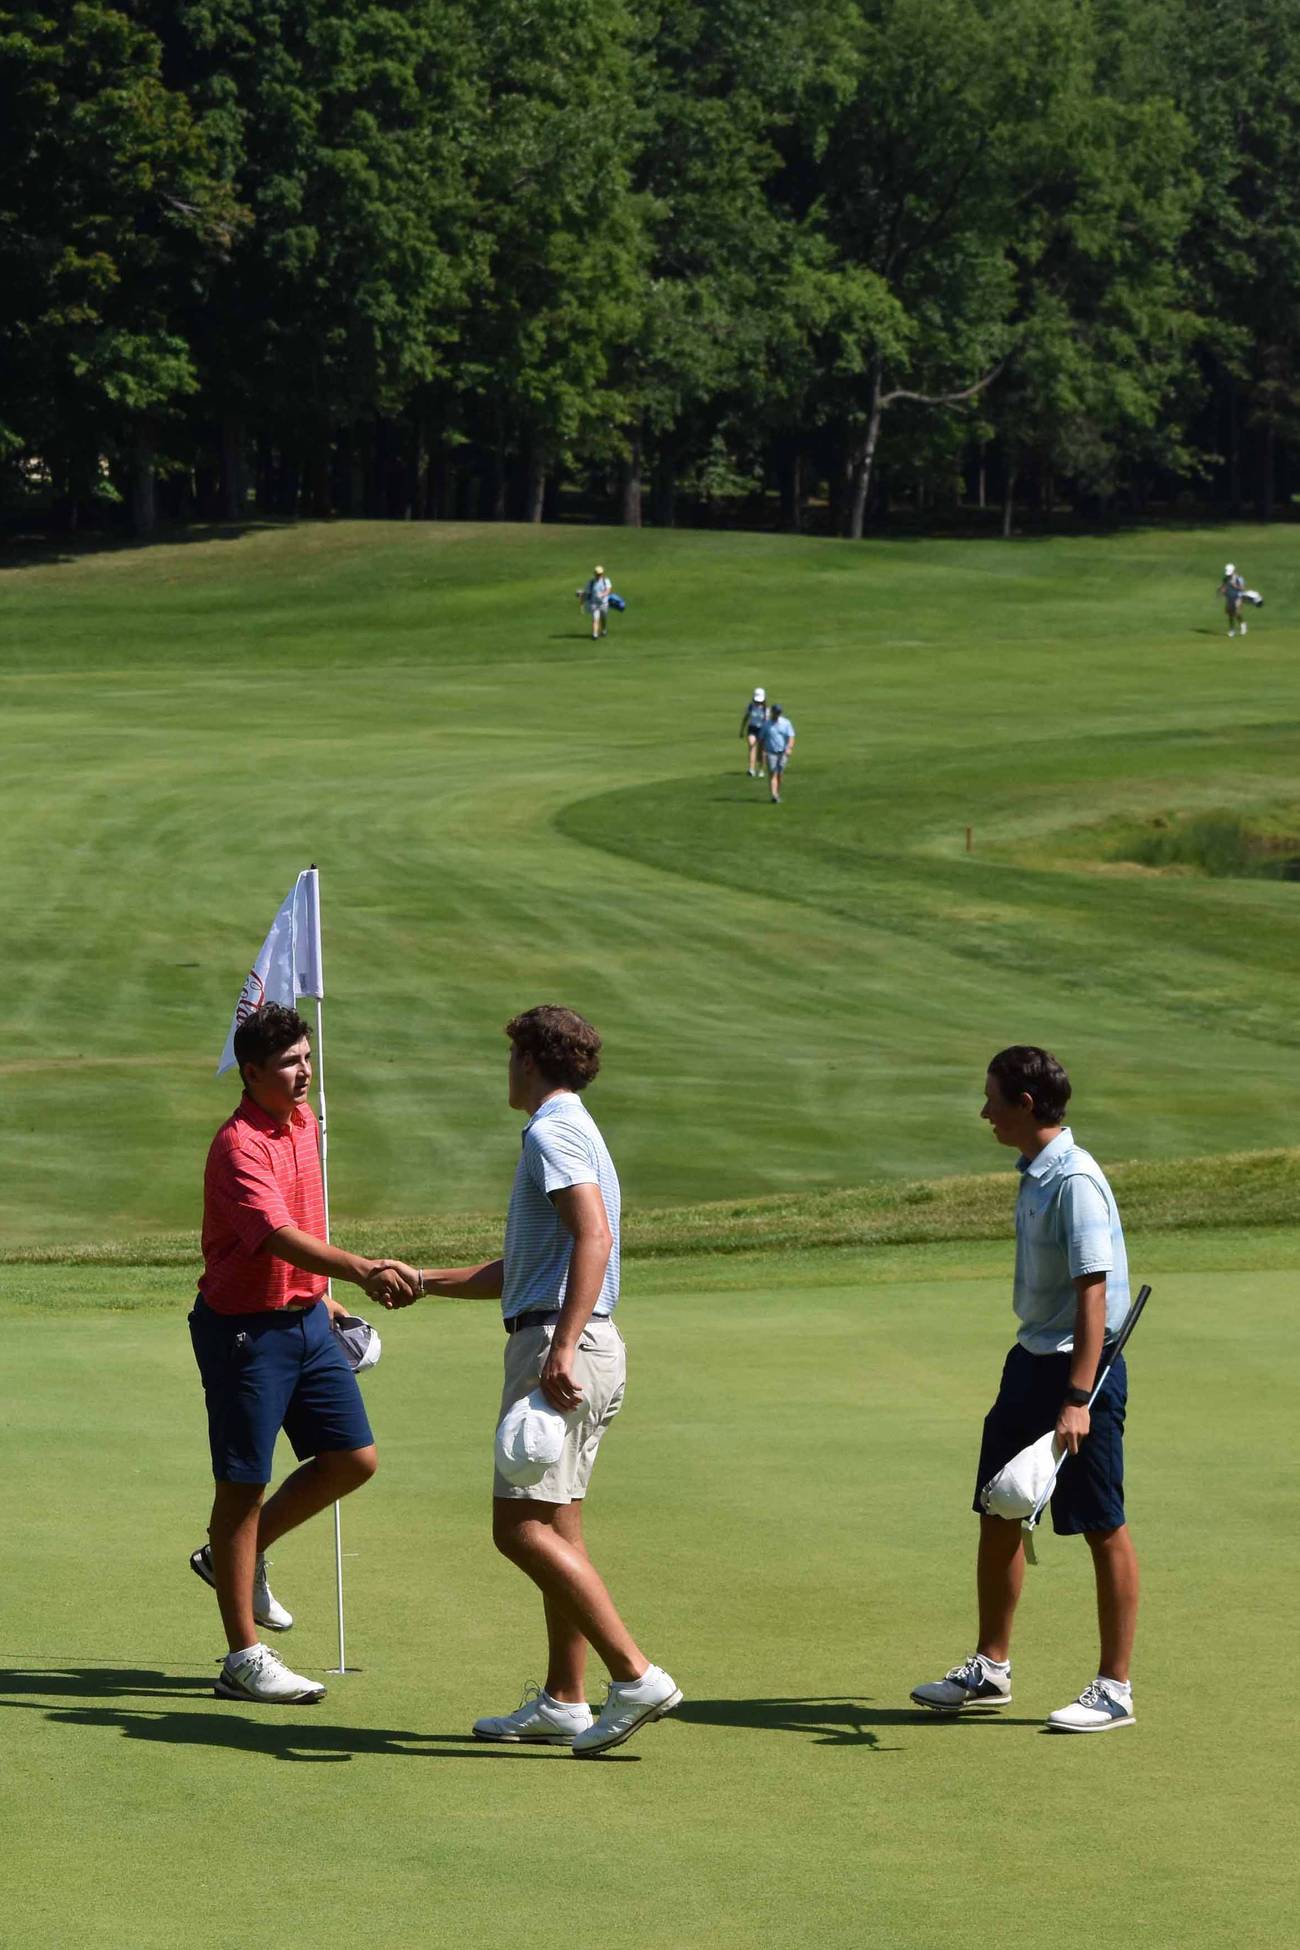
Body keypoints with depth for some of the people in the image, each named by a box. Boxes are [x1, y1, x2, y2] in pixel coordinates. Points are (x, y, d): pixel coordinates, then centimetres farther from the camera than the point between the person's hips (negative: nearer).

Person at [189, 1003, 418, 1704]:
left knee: (354, 1459, 6)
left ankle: (239, 1554, 27)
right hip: (244, 1330, -8)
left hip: (305, 1317, 8)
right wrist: (361, 1270, -49)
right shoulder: (240, 1146, -22)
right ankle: (243, 1657, 6)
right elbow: (280, 1236, -37)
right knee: (243, 1485, -1)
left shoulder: (304, 1120, 7)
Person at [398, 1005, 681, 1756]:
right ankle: (563, 1702, 17)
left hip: (558, 1345, -10)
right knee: (558, 1530, 13)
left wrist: (562, 1348, -32)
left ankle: (637, 1677, -18)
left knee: (523, 1528, -14)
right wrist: (423, 1280, 34)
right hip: (585, 1347, 10)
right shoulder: (572, 1132, 23)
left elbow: (594, 1237, -24)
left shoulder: (552, 1134, -9)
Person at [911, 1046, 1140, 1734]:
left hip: (1079, 1366, -10)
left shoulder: (1075, 1181, -19)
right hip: (1030, 1361, 10)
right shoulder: (1034, 1175, 10)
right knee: (997, 1515, 14)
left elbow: (1093, 1294, -24)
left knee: (1102, 1528, -1)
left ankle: (1114, 1688, 7)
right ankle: (990, 1669, 26)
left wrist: (1077, 1400, -28)